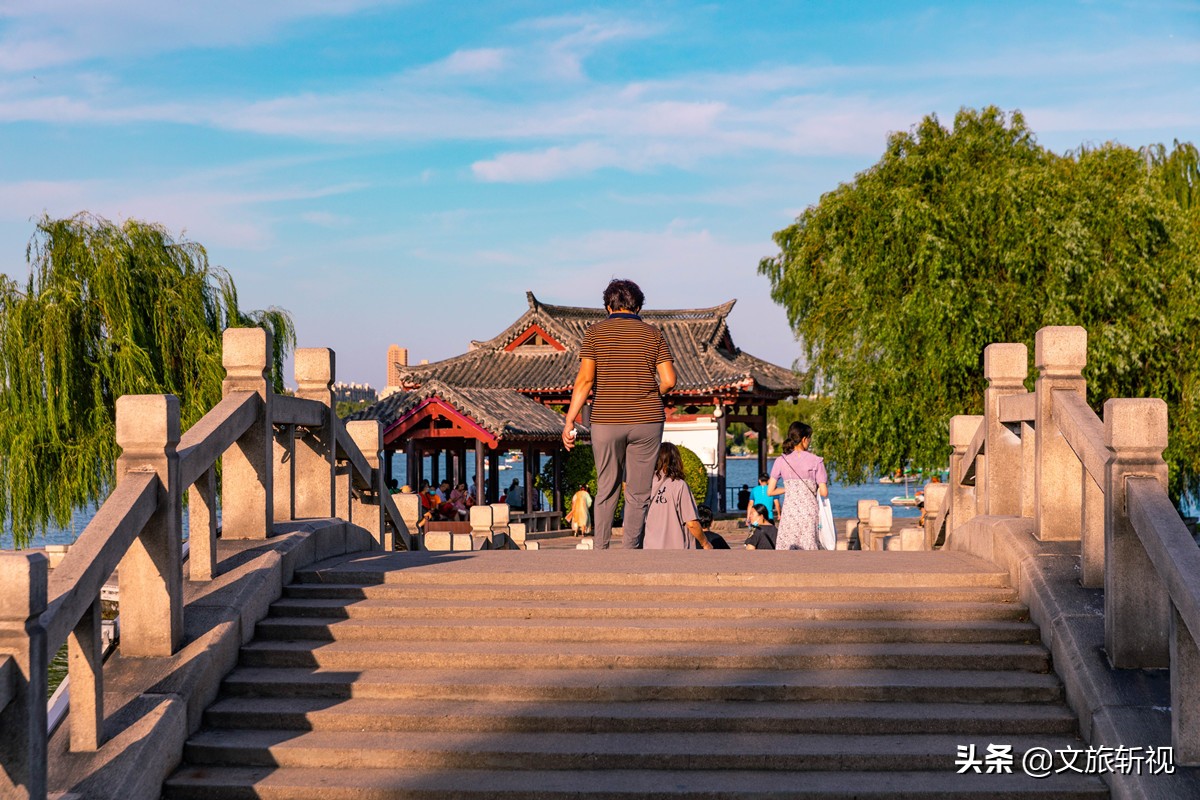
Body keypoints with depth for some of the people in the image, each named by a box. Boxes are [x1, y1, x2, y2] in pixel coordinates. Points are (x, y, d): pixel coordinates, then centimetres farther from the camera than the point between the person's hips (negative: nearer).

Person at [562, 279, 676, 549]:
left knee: (606, 489, 13)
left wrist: (569, 421, -7)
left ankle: (600, 550, 10)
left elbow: (585, 379, -7)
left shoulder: (594, 333, 1)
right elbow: (669, 381, -3)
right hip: (647, 421, 0)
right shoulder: (653, 334, 4)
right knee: (638, 492, 6)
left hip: (606, 420, 0)